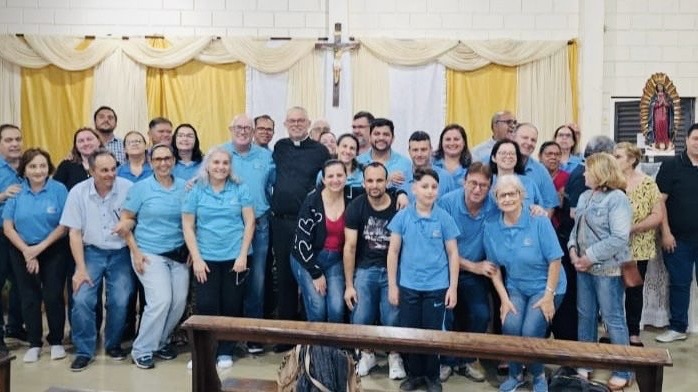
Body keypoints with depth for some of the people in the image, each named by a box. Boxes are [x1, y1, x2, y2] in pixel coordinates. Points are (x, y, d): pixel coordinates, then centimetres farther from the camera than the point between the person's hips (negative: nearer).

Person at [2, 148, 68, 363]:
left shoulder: (59, 189, -8)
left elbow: (65, 225, -9)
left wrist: (40, 247, -12)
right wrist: (27, 251, -10)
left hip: (53, 251, -2)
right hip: (22, 252, 3)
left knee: (53, 296, -3)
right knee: (29, 298, 8)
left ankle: (56, 341, 14)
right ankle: (34, 343, 20)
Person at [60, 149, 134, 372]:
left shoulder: (127, 188, -10)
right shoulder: (78, 192, -6)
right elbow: (74, 232, -3)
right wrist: (80, 268, -6)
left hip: (120, 253, -1)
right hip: (91, 252, 1)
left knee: (120, 301, -7)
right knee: (81, 299, -11)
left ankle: (113, 344, 18)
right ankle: (84, 351, 7)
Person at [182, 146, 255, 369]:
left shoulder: (240, 189, 1)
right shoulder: (196, 191, 2)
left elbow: (249, 222, 0)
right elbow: (187, 226, 1)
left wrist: (243, 255, -7)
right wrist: (196, 258, -6)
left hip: (234, 256, 0)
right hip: (206, 258, 0)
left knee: (231, 305, 6)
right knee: (205, 306, -1)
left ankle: (225, 352, 19)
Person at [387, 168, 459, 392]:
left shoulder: (444, 218, -6)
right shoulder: (402, 217, -4)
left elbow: (453, 254, 0)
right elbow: (393, 251, 0)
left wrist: (453, 287, -3)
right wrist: (392, 285, -1)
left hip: (437, 287, -1)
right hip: (408, 286, 1)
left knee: (433, 332, 10)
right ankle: (414, 374, 30)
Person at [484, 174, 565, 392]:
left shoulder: (539, 222, -17)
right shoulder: (491, 227, -7)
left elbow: (555, 260, -14)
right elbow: (494, 267, 0)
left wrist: (549, 296, -15)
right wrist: (504, 298, -6)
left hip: (544, 286, -3)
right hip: (515, 287, 3)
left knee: (530, 331, -19)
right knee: (510, 325, -21)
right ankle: (515, 374, 8)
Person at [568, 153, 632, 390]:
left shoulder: (617, 198, -12)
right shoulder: (585, 197, 12)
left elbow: (619, 239, -20)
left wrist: (590, 257, -18)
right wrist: (573, 251, -3)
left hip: (608, 269, -8)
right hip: (584, 268, 8)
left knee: (613, 319, 1)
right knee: (585, 316, 14)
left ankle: (623, 372, 14)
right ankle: (585, 364, 28)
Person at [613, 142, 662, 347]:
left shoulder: (647, 184, -6)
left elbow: (657, 215, -8)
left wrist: (632, 228, -18)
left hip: (637, 249, -2)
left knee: (634, 291, 10)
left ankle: (633, 334, 23)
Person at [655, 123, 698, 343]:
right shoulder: (671, 166, -2)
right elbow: (660, 201, -4)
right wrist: (665, 233, -9)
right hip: (677, 238, -1)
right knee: (679, 283, 8)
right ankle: (677, 328, 20)